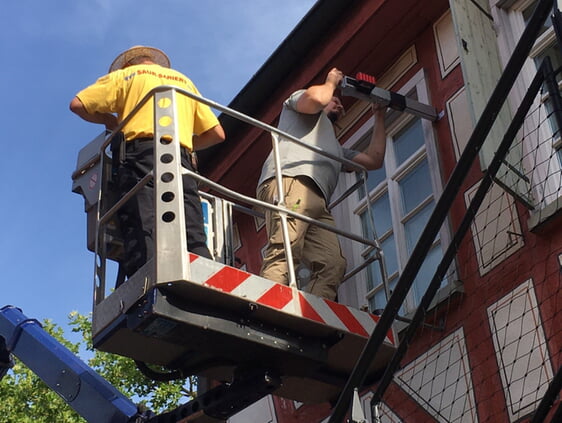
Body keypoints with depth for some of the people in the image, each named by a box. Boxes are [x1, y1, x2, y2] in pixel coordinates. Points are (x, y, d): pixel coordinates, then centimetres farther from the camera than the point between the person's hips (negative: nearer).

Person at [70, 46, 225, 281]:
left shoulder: (125, 75, 22)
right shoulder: (184, 81, 33)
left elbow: (77, 105, 13)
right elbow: (217, 133, 26)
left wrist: (111, 121, 28)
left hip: (142, 153, -3)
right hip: (181, 160, 3)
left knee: (142, 233, -18)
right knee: (193, 239, -9)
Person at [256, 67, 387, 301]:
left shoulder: (335, 148, 48)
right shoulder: (298, 99, 31)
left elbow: (373, 160, 38)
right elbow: (314, 98, 5)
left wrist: (379, 118, 50)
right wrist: (331, 82, 26)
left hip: (318, 203, 7)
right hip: (290, 181, -7)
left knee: (332, 265, -20)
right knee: (285, 252, -31)